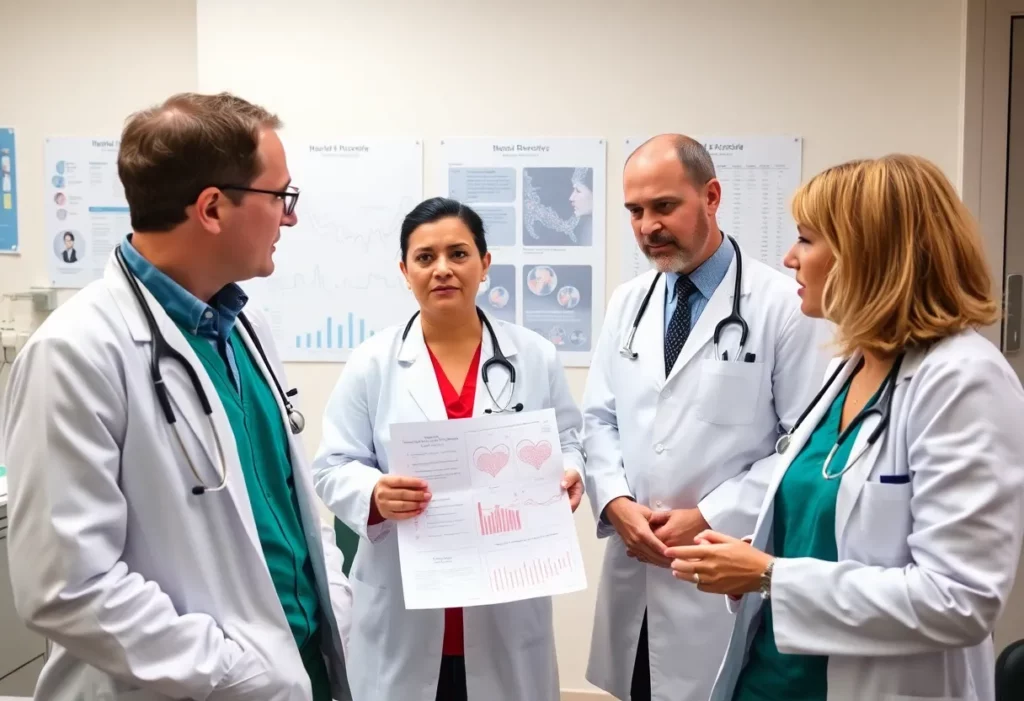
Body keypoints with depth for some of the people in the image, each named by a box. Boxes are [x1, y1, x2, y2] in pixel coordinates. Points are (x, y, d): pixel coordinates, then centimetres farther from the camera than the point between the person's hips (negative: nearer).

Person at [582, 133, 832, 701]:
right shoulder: (627, 303, 8)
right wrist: (617, 502, -7)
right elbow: (599, 418, 9)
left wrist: (709, 519, -14)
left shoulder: (783, 304, -9)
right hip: (634, 564, 5)